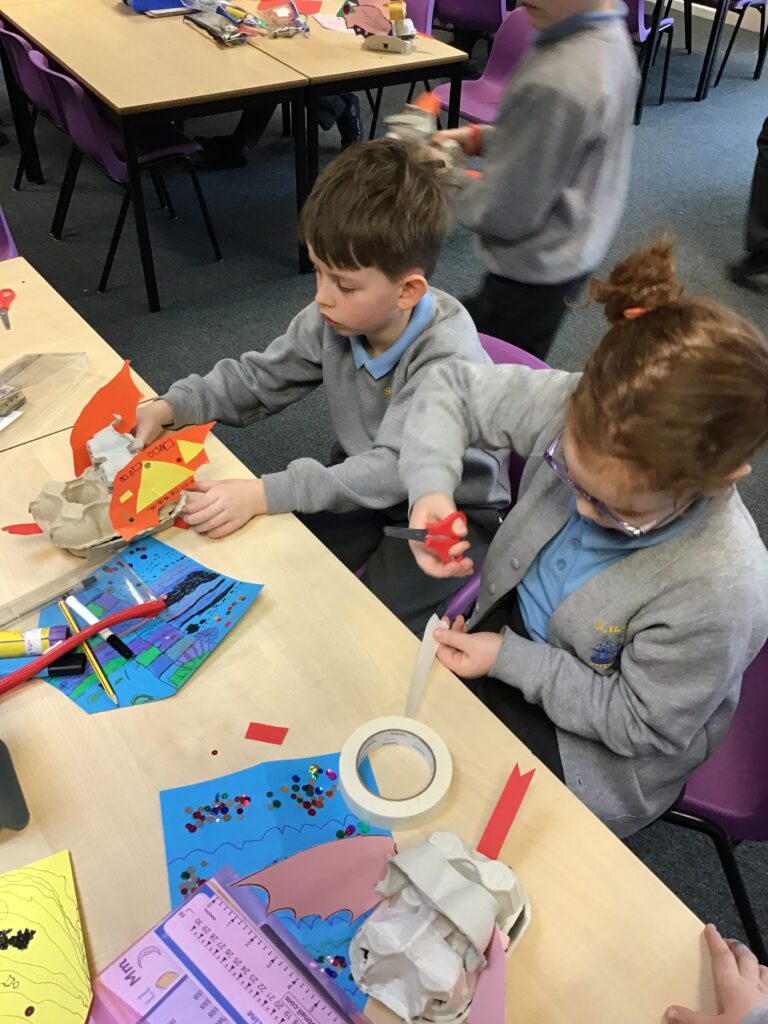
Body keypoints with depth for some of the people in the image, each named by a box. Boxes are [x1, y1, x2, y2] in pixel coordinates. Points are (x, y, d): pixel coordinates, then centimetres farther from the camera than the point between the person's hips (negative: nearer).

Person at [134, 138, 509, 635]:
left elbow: (394, 469, -35)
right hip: (365, 486, 6)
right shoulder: (338, 316, -12)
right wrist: (169, 408, -14)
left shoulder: (448, 358, -30)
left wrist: (264, 495, -42)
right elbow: (259, 377, 1)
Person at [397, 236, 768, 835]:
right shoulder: (576, 410, -26)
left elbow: (637, 722, -22)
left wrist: (508, 659, -23)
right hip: (508, 633, 5)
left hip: (592, 750, -4)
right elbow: (452, 390, -12)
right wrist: (430, 488, -29)